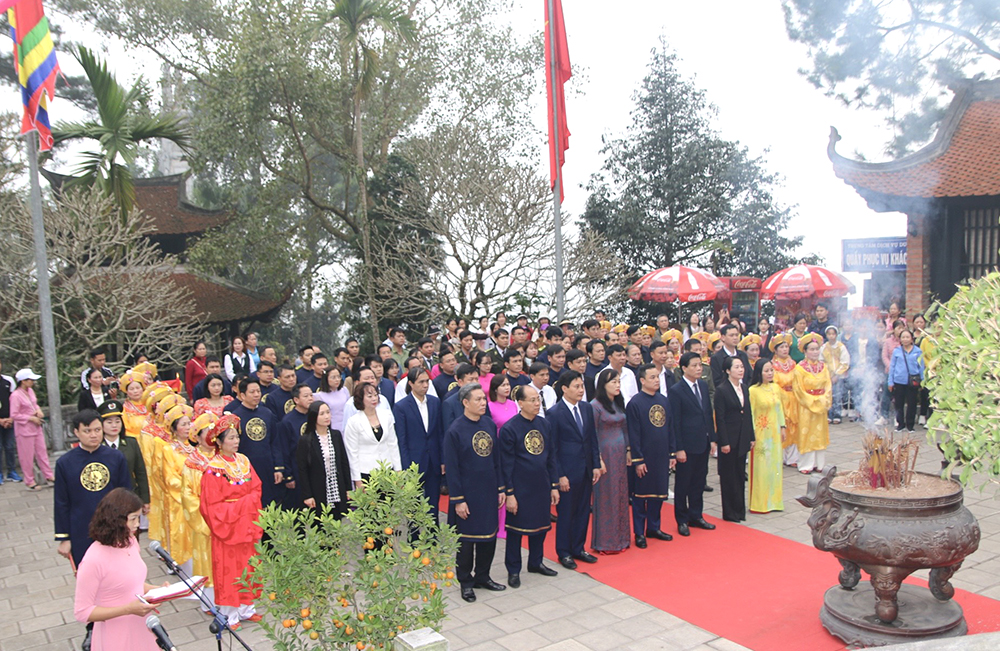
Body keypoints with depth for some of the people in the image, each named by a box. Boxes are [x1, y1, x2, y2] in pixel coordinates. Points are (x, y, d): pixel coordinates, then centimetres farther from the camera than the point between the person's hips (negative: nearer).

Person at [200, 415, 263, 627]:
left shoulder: (243, 461, 4)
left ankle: (246, 607, 23)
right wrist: (239, 506, -15)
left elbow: (256, 488, 11)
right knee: (228, 568, 2)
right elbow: (211, 506, -14)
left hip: (247, 525, 6)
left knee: (247, 566, 11)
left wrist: (249, 503, -6)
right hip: (226, 525, -6)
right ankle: (230, 613, 13)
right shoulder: (213, 469, -14)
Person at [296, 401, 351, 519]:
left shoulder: (336, 435, 6)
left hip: (337, 494, 4)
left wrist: (348, 489, 8)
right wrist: (307, 496, -9)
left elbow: (345, 463, 10)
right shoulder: (305, 440, -7)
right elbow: (302, 470, -6)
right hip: (318, 495, -4)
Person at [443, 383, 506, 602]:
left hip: (489, 492, 6)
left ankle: (482, 576, 32)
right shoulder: (455, 431, -15)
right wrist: (457, 500, -13)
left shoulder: (490, 425, 2)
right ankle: (466, 582, 23)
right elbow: (451, 469, -13)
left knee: (489, 536, 14)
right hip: (467, 494, -6)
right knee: (466, 539, 7)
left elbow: (496, 459, 10)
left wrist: (501, 488, 8)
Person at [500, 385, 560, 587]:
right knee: (516, 529, 7)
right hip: (520, 489, -5)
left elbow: (551, 456, 9)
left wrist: (554, 485, 8)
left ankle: (536, 562, 37)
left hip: (542, 487, 6)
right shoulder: (509, 429, -15)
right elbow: (506, 464, -12)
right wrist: (509, 493, -12)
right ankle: (513, 570, 22)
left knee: (541, 525, 17)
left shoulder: (544, 424, 2)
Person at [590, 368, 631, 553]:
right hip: (605, 454, -7)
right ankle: (604, 542, 12)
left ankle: (620, 538, 24)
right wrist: (598, 459, -14)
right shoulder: (595, 406, -13)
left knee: (621, 494, 12)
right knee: (605, 496, 1)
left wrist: (628, 451, 12)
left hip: (620, 454, 7)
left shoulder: (619, 403, 10)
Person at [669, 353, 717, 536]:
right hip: (687, 445, -6)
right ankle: (682, 520, 18)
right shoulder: (676, 390, -13)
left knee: (699, 482, 16)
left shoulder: (703, 385, 7)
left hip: (703, 444, 6)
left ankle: (696, 516, 29)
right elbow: (675, 422, -13)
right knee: (683, 484, 6)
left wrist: (712, 439, 9)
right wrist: (679, 449, -14)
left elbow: (708, 414, 13)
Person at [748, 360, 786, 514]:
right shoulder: (753, 390, -13)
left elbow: (780, 408, 14)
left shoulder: (776, 388, 6)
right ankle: (759, 504, 9)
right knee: (761, 467, 0)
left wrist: (782, 427, 11)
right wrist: (752, 434, -15)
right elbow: (750, 413, -13)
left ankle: (773, 500, 22)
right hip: (761, 434, -6)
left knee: (775, 466, 11)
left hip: (774, 433, 6)